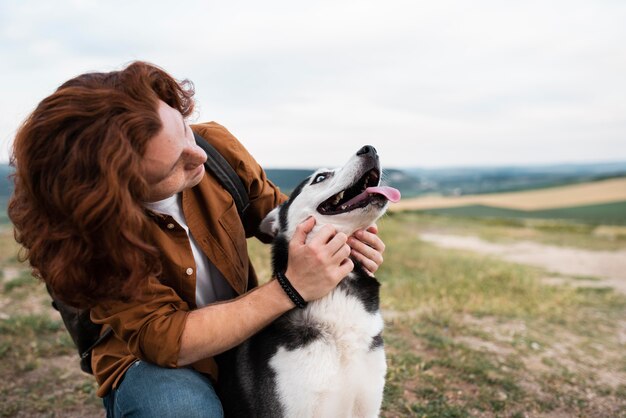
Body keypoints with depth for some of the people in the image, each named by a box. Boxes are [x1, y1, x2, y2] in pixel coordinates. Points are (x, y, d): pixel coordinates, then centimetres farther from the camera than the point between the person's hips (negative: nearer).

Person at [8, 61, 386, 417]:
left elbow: (278, 213, 0)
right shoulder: (85, 231, -25)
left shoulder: (214, 144, -16)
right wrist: (291, 289, -35)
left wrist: (341, 239, -20)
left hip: (243, 335, 5)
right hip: (151, 362, -4)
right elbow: (167, 340, -28)